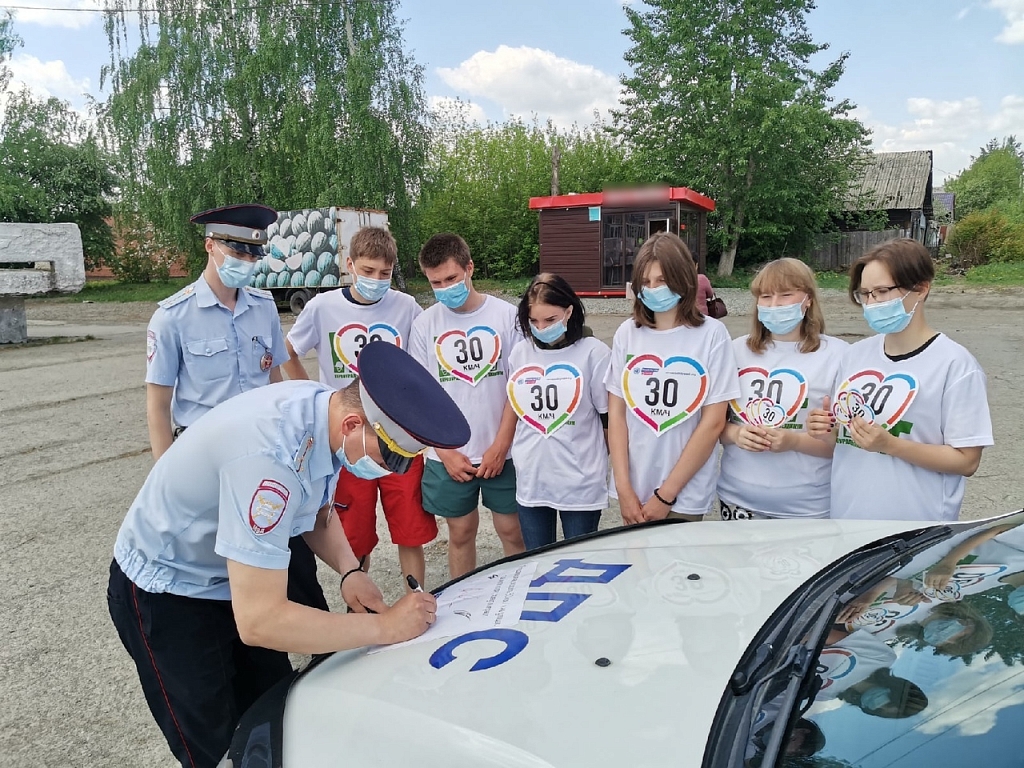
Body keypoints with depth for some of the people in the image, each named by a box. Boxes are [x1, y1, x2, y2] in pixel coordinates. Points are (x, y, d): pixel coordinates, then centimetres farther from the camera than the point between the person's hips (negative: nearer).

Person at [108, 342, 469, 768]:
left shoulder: (325, 407, -14)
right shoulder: (271, 456, -40)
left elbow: (318, 515, 4)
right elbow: (259, 620, -37)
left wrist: (350, 571, -14)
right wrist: (384, 626, -29)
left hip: (233, 579, 7)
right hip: (165, 591, -7)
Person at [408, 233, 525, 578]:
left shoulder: (507, 316, -5)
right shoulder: (425, 324, 0)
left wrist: (500, 446, -8)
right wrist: (446, 452, -5)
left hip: (501, 451, -1)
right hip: (449, 455, 1)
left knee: (512, 530, 8)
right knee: (460, 532, 12)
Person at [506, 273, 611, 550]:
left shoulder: (593, 352, -10)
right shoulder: (520, 353, 3)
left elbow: (610, 418, -4)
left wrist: (613, 468, 2)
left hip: (581, 483, -4)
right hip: (530, 481, 4)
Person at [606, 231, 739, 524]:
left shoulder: (712, 334, -8)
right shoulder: (627, 333, 0)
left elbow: (713, 422, -9)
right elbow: (616, 412, 1)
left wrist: (666, 494, -9)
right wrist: (624, 488, -6)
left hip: (684, 495, -2)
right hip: (633, 490, 3)